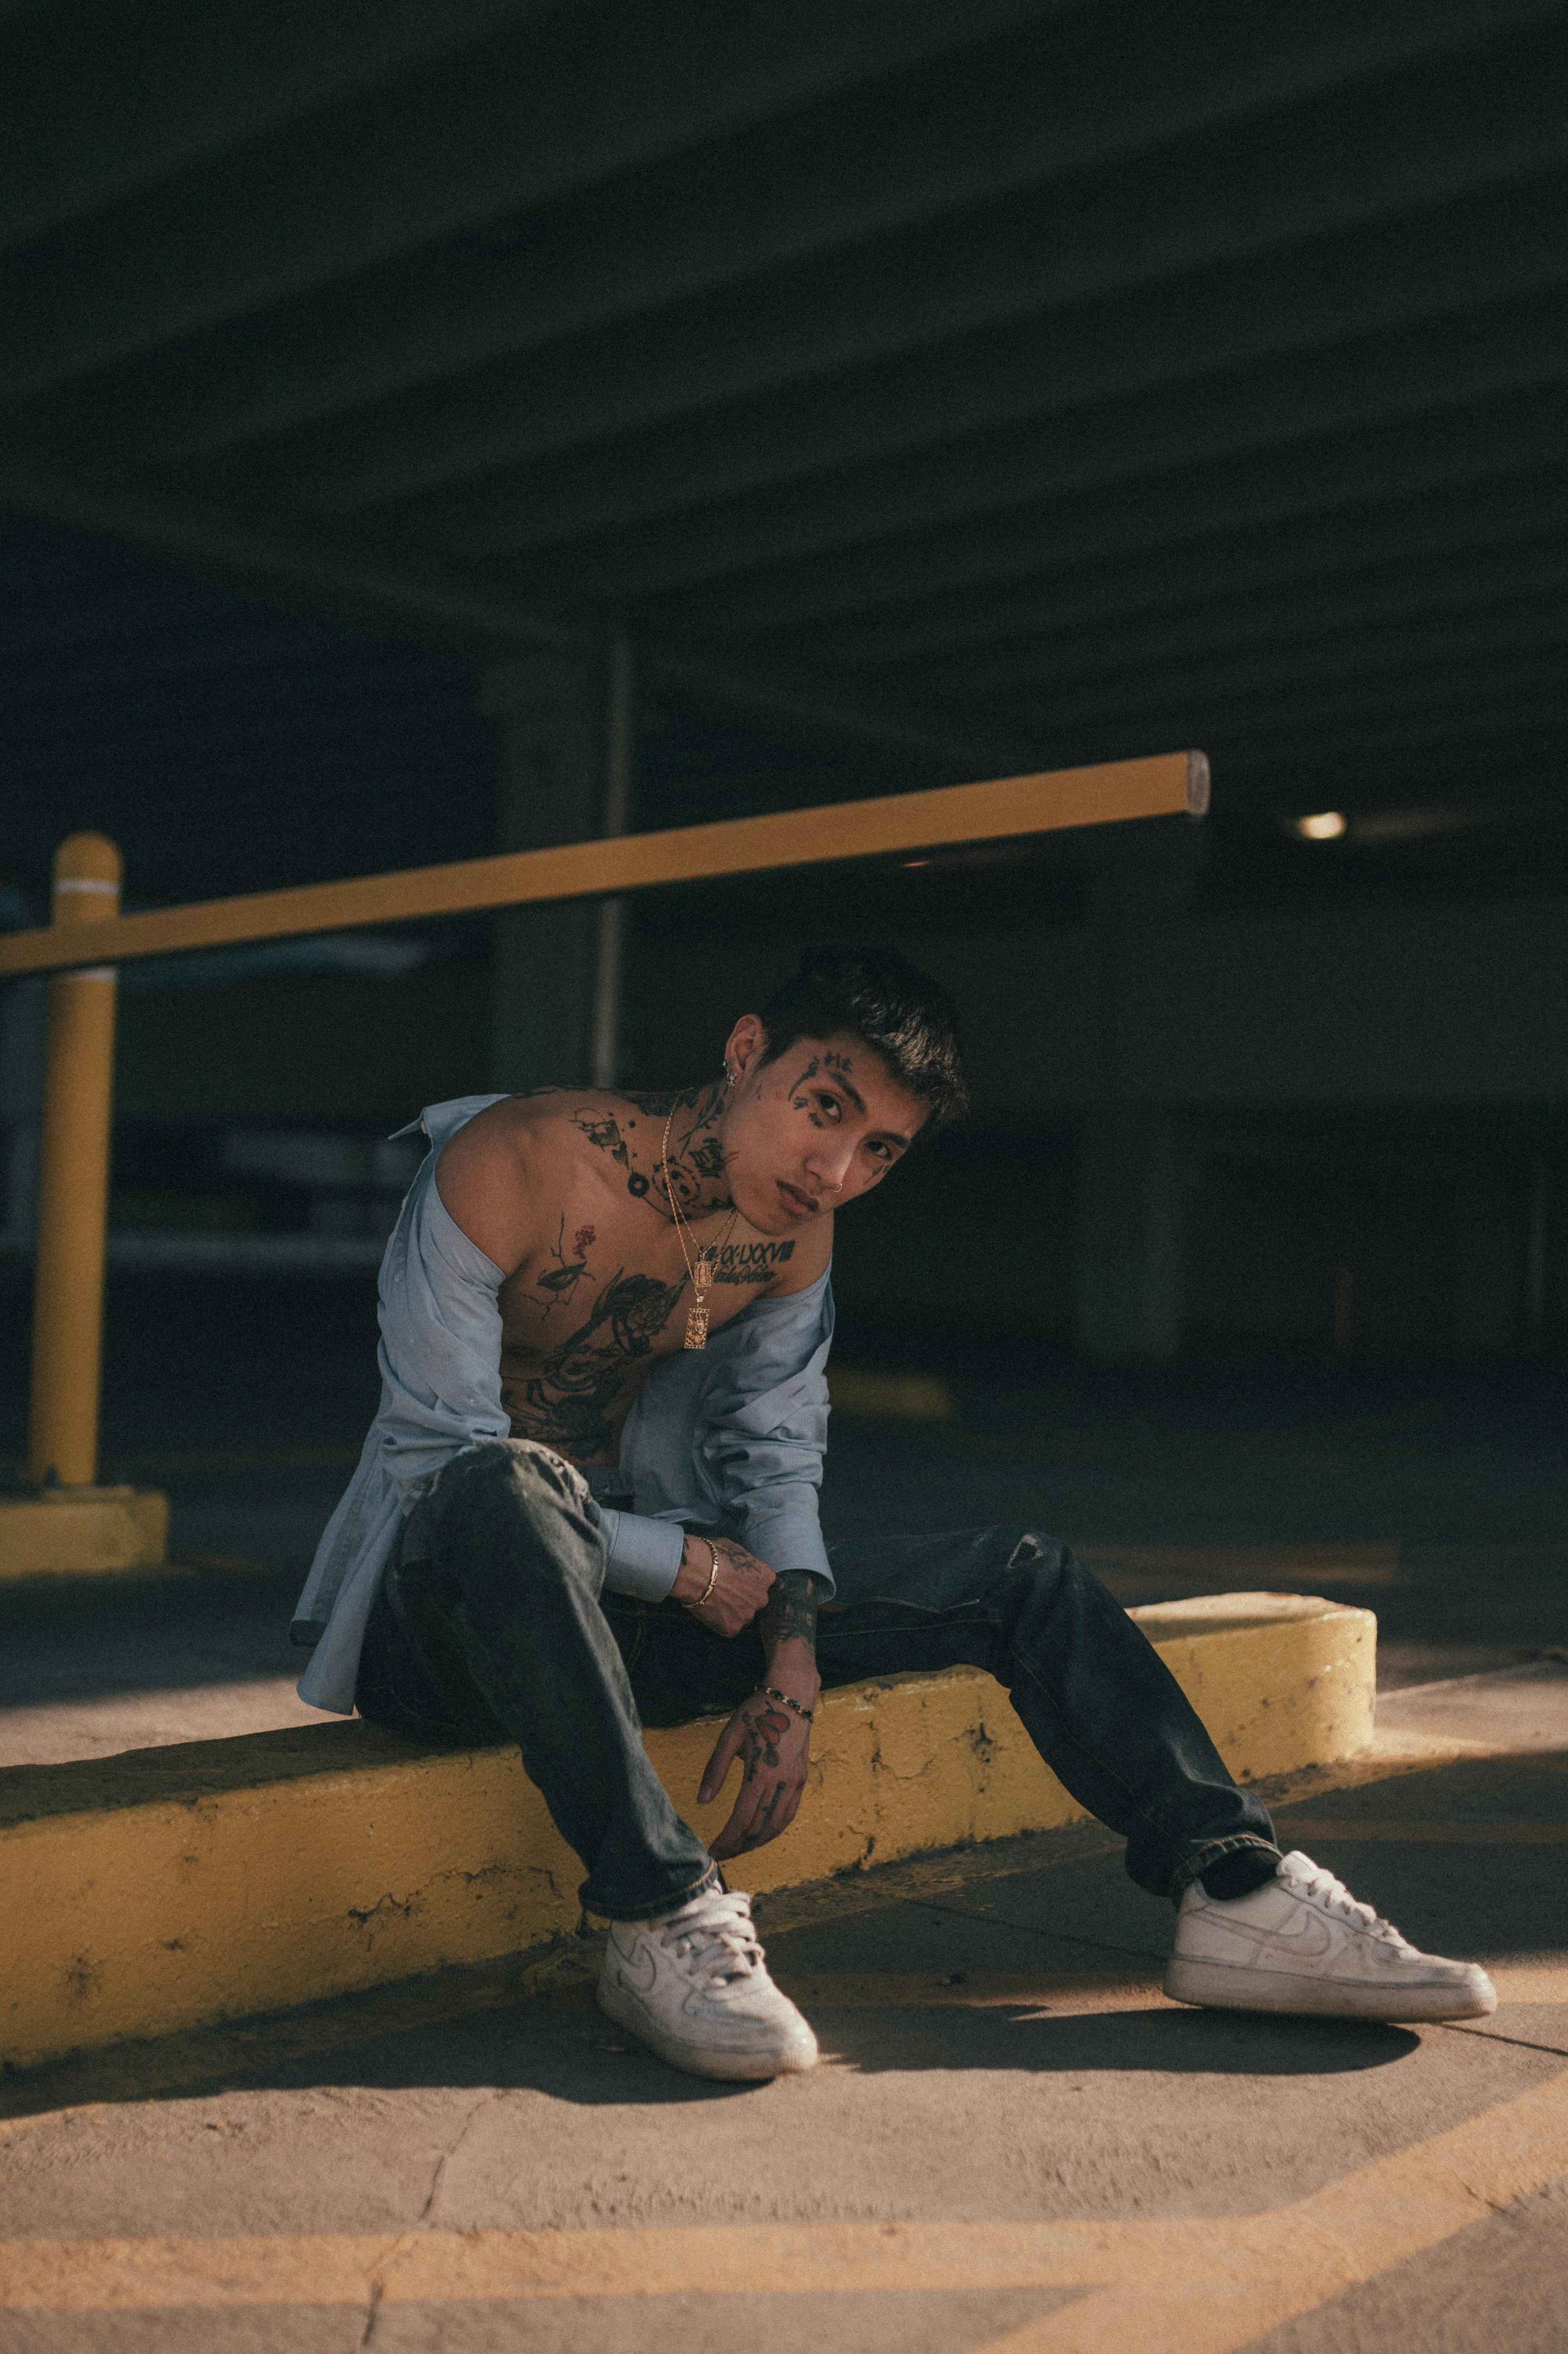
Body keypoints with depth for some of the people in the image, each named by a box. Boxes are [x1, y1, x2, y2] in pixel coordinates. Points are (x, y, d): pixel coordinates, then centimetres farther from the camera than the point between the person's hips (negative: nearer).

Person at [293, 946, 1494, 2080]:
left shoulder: (795, 1235, 0)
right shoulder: (510, 1169, -21)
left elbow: (776, 1452, 7)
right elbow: (438, 1463, -21)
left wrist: (792, 1653, -10)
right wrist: (690, 1567, -20)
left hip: (619, 1598, 6)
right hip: (433, 1620, -6)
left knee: (1023, 1575, -1)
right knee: (509, 1489, -44)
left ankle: (1243, 1893, -5)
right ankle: (663, 1917, -34)